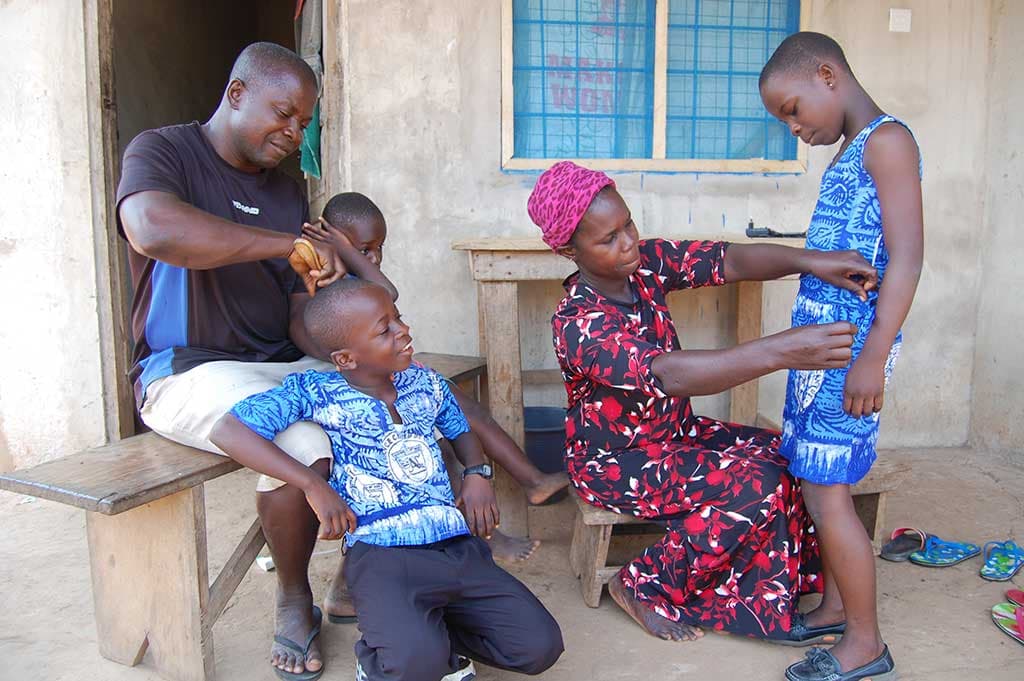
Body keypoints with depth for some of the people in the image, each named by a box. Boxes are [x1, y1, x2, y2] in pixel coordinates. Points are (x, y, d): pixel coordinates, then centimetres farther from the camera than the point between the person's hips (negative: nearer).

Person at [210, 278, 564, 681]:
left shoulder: (426, 383, 10)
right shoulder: (317, 392, -5)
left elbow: (462, 432, 28)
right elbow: (228, 431, -13)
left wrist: (476, 474, 5)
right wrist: (314, 486, -18)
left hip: (459, 546, 5)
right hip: (382, 555, -5)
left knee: (540, 647, -5)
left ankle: (430, 628, 17)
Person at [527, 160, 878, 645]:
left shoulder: (646, 263, -7)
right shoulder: (578, 324, -28)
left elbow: (731, 261, -11)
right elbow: (666, 374, -42)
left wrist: (810, 261, -30)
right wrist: (778, 351, -51)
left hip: (673, 432, 8)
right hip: (615, 462, -7)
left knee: (776, 454, -8)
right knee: (754, 483, -21)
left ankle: (768, 609, 5)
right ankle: (645, 589, -3)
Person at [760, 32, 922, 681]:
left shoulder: (887, 140, -9)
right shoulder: (848, 153, 18)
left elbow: (906, 257, -17)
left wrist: (873, 357, -22)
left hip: (852, 343, -9)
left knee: (827, 492, -4)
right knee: (817, 481, 14)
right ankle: (841, 607, 28)